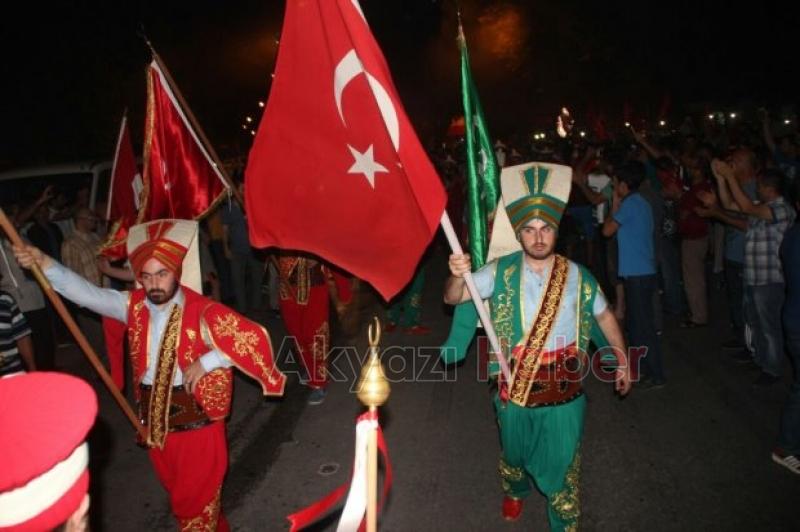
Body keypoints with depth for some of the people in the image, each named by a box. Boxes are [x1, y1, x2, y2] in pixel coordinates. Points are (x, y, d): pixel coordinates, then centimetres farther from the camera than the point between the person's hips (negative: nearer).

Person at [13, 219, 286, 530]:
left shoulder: (203, 312, -18)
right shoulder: (134, 306, -1)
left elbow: (254, 338, -22)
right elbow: (87, 293, -11)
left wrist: (207, 361, -23)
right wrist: (45, 264, -23)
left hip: (196, 419, -6)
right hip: (154, 419, 6)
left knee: (198, 496, 8)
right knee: (176, 491, 24)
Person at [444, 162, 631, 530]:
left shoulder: (577, 276, -7)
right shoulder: (502, 271, -11)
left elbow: (604, 316, 9)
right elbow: (453, 298, -14)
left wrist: (622, 360, 10)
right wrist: (458, 276, -36)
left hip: (564, 392, -1)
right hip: (514, 389, 1)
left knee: (561, 465, 9)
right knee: (514, 452, 25)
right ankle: (515, 491, 57)